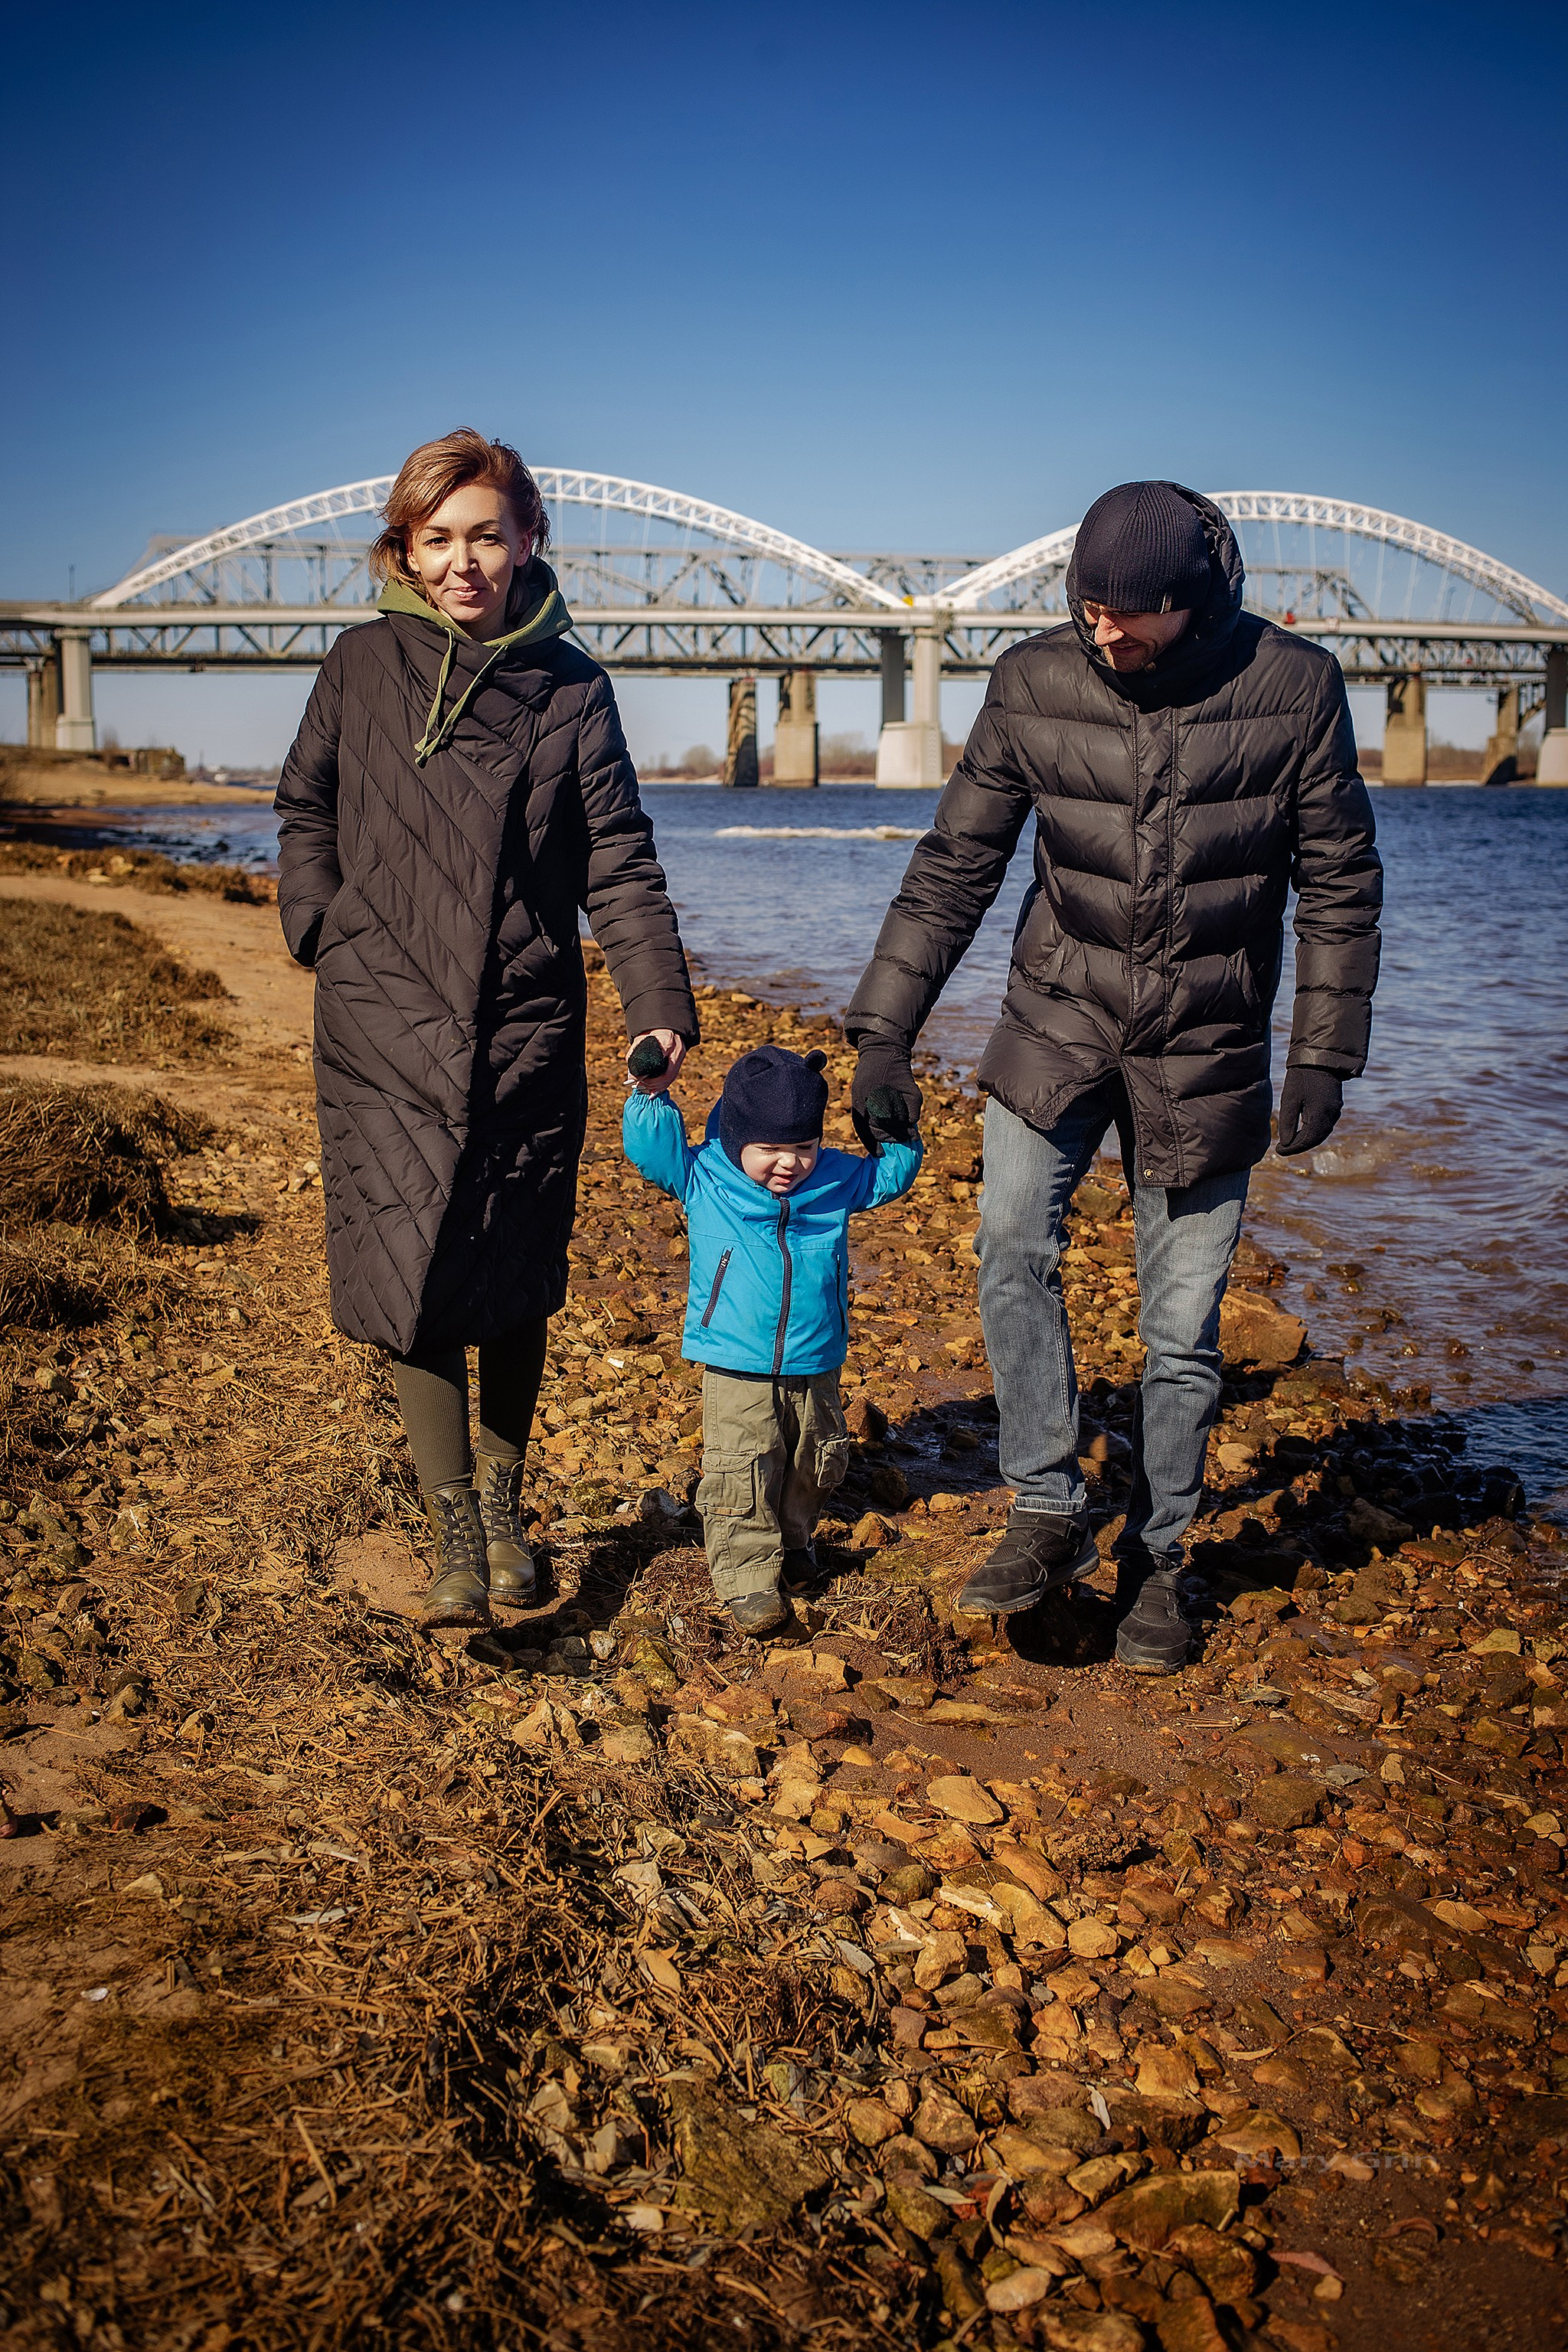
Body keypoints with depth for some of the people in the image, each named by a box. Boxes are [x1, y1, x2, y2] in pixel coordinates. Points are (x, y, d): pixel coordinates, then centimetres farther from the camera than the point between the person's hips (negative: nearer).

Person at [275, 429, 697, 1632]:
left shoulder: (571, 687, 3)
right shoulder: (364, 666, 4)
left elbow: (620, 864, -1)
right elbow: (304, 808, 17)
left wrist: (661, 1005, -12)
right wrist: (318, 924, 2)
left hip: (528, 1031, 0)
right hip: (386, 1034, 0)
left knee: (516, 1283, 9)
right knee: (410, 1276, -4)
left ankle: (506, 1501, 30)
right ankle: (454, 1532, 7)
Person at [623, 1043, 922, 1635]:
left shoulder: (836, 1179, 0)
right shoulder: (703, 1180, -7)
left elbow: (893, 1173, 13)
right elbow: (649, 1146, -9)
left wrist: (897, 1135, -5)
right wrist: (653, 1093, -20)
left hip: (814, 1371, 4)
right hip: (736, 1374, -3)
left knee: (814, 1466, 18)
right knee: (741, 1476, -7)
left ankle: (791, 1540, 42)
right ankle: (748, 1575, 5)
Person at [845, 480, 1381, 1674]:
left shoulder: (1294, 687, -9)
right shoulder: (1035, 682, -6)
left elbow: (1341, 886, -1)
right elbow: (956, 863, 0)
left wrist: (1326, 1058, -4)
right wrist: (885, 1031, -4)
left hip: (1206, 1047, -1)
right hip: (1059, 1023, 1)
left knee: (1184, 1326, 2)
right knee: (1014, 1240, -21)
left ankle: (1155, 1563, 20)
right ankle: (1050, 1512, -7)